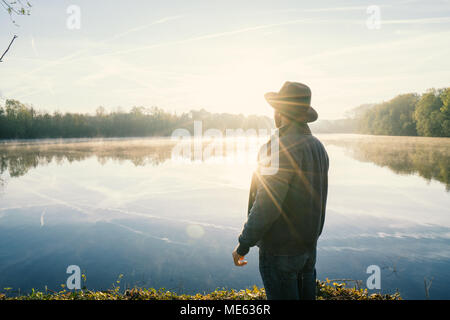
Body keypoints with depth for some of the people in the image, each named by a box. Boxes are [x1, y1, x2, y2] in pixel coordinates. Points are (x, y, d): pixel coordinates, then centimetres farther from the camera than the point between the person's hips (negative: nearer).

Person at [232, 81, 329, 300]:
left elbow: (266, 204, -24)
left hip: (280, 250, -8)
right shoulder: (317, 146, 6)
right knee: (305, 295, 19)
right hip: (309, 247, 8)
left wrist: (243, 245, -15)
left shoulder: (281, 147, -21)